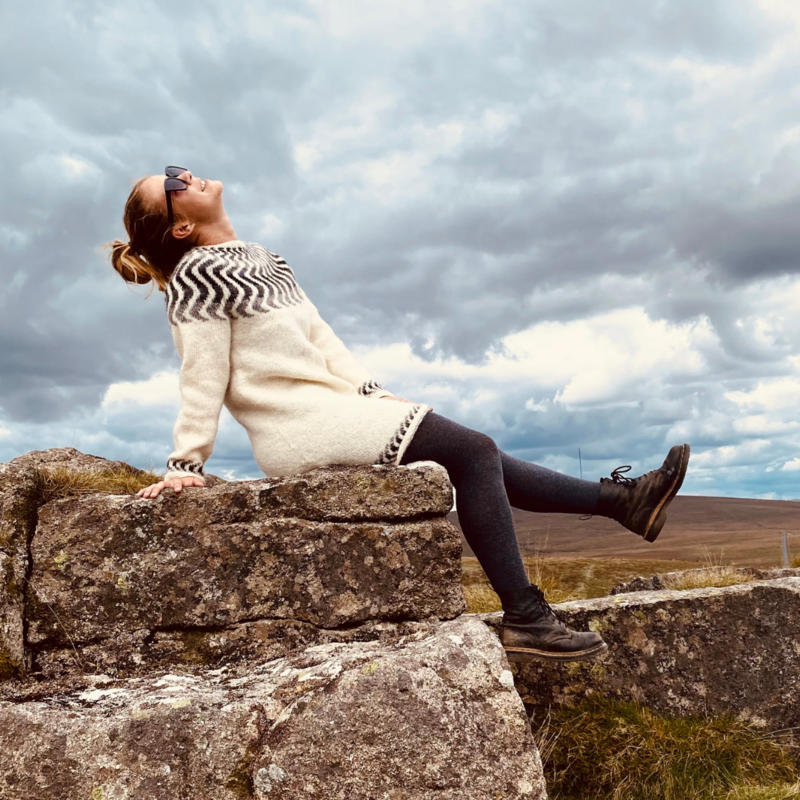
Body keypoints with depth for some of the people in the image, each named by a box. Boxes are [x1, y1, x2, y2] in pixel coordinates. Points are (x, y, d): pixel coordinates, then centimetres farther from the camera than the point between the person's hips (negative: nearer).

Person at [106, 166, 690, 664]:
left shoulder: (257, 260, 19)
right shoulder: (198, 276, -7)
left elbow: (319, 337, 15)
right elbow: (202, 381, -10)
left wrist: (376, 394, 10)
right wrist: (184, 465, -13)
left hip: (331, 408, 8)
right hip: (302, 429, -8)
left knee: (477, 461, 4)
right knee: (474, 451, -14)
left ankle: (623, 498, 10)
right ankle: (525, 619, -13)